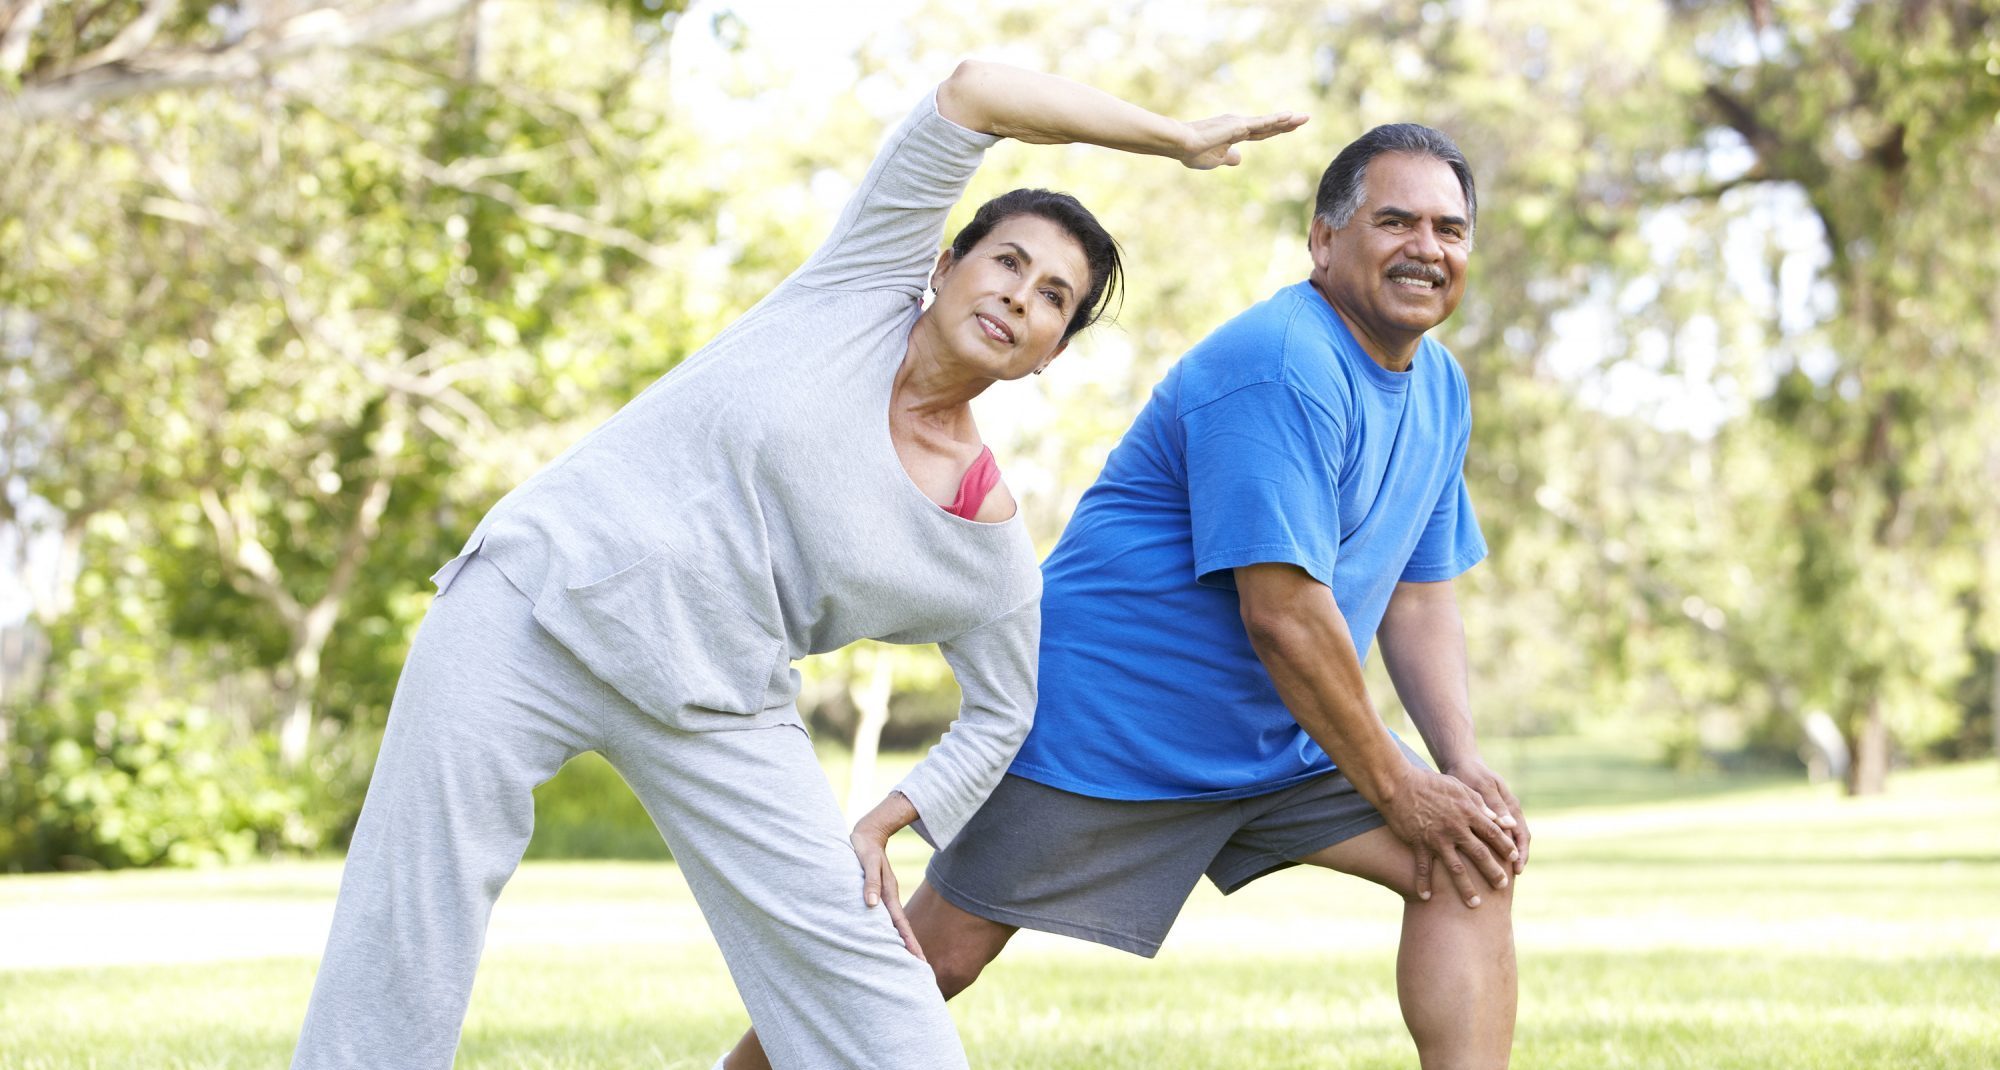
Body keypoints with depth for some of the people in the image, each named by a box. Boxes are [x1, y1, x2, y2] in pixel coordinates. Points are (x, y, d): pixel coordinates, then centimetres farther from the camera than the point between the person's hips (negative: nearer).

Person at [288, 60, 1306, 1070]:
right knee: (409, 921, -4)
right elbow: (972, 92, -12)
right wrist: (1177, 138, -7)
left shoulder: (992, 548, 0)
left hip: (712, 709, 2)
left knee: (860, 955, -7)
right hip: (537, 602, -2)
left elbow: (999, 715, 15)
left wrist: (883, 824, 0)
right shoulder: (868, 285, -3)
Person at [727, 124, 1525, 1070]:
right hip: (1106, 711, -8)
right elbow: (1281, 611, -27)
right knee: (942, 951, -4)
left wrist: (1464, 764, -4)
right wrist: (1396, 787, -19)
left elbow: (1419, 594, 12)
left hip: (1279, 742, 9)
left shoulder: (1441, 391, 7)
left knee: (1475, 868, -5)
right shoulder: (1278, 369, -24)